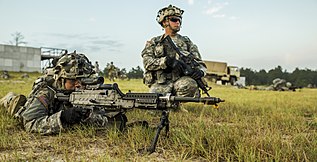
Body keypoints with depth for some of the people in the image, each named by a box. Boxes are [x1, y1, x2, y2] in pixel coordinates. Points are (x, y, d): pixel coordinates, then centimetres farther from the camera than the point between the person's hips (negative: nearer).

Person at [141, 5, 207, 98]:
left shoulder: (187, 42, 18)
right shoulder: (153, 43, 16)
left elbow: (200, 64, 14)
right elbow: (147, 62, -1)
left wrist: (200, 71, -11)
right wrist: (166, 61, -19)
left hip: (181, 81, 2)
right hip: (160, 84, -1)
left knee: (190, 84, -34)